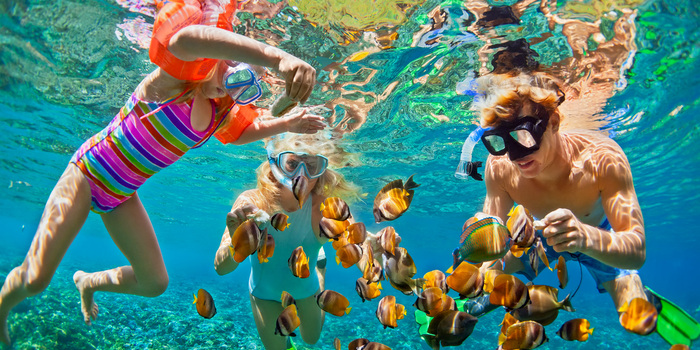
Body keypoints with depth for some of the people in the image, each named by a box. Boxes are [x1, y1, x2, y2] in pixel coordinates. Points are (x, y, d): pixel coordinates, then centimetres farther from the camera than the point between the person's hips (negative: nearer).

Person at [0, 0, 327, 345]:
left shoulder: (224, 114, -2)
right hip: (87, 173, -6)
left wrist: (285, 123, 1)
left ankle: (88, 282, 35)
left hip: (123, 196, 7)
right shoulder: (178, 74, -24)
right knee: (35, 278, -10)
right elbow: (185, 38, -50)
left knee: (154, 283, 5)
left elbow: (246, 131, 21)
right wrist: (278, 57, -64)